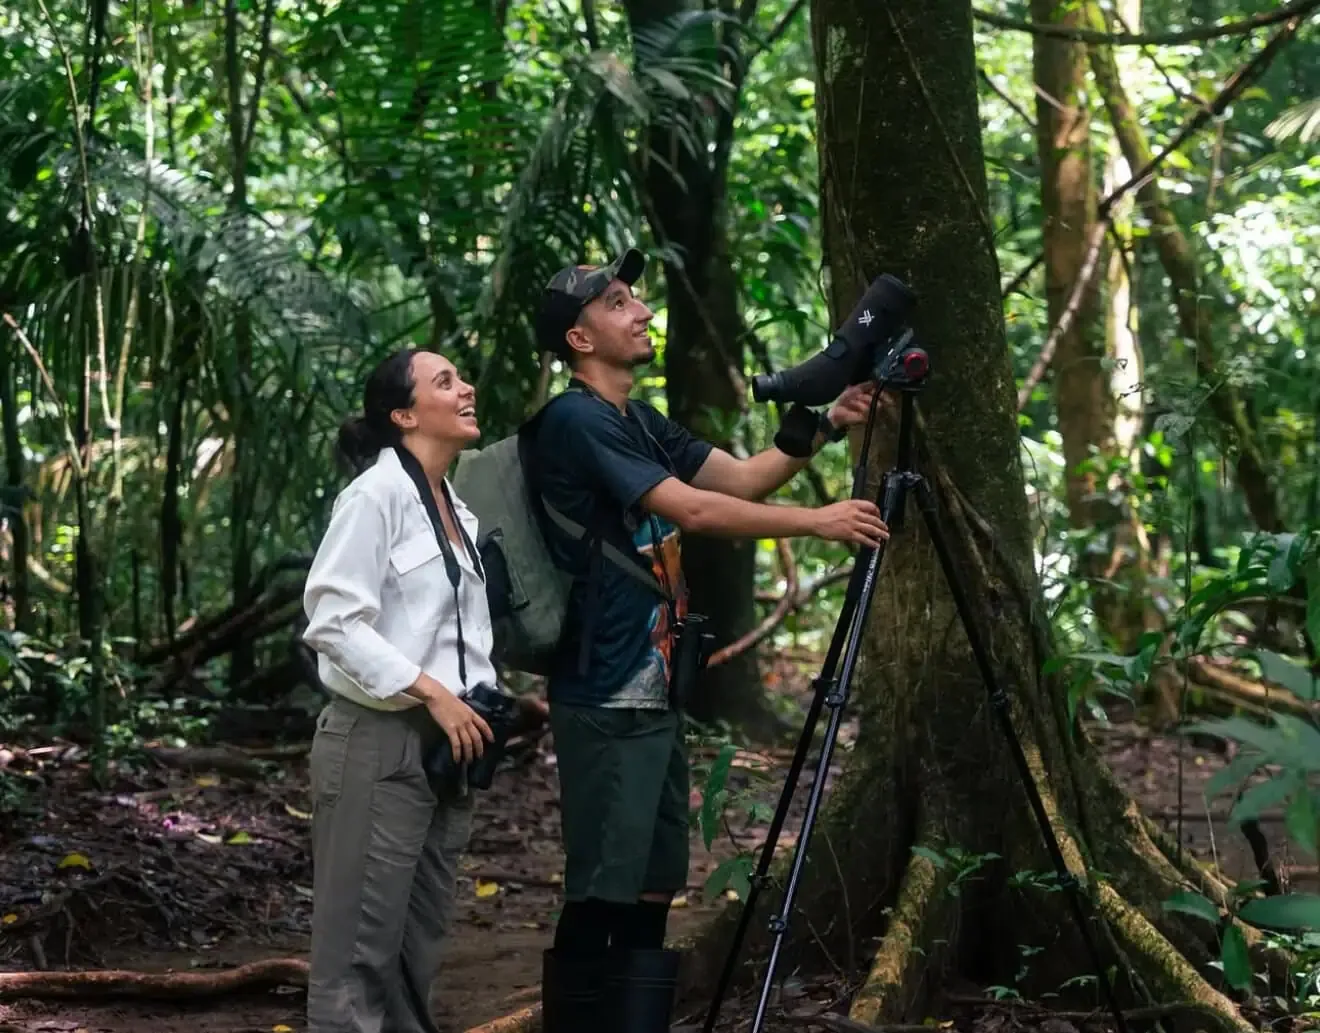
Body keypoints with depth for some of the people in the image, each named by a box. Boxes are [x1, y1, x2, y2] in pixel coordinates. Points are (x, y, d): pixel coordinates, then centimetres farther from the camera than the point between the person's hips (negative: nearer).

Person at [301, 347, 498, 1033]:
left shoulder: (458, 511, 15)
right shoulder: (377, 494, -11)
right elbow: (332, 620, -19)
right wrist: (434, 693, -20)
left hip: (442, 746, 8)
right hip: (377, 744, -8)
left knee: (420, 940, 12)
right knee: (361, 943, -6)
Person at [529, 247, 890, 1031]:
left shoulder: (643, 424, 17)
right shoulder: (576, 421, -12)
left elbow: (742, 476, 11)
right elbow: (693, 510, -20)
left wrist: (824, 428, -4)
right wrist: (817, 523, -19)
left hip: (656, 693, 9)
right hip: (606, 701, -9)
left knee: (650, 891, 10)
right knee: (602, 894, -8)